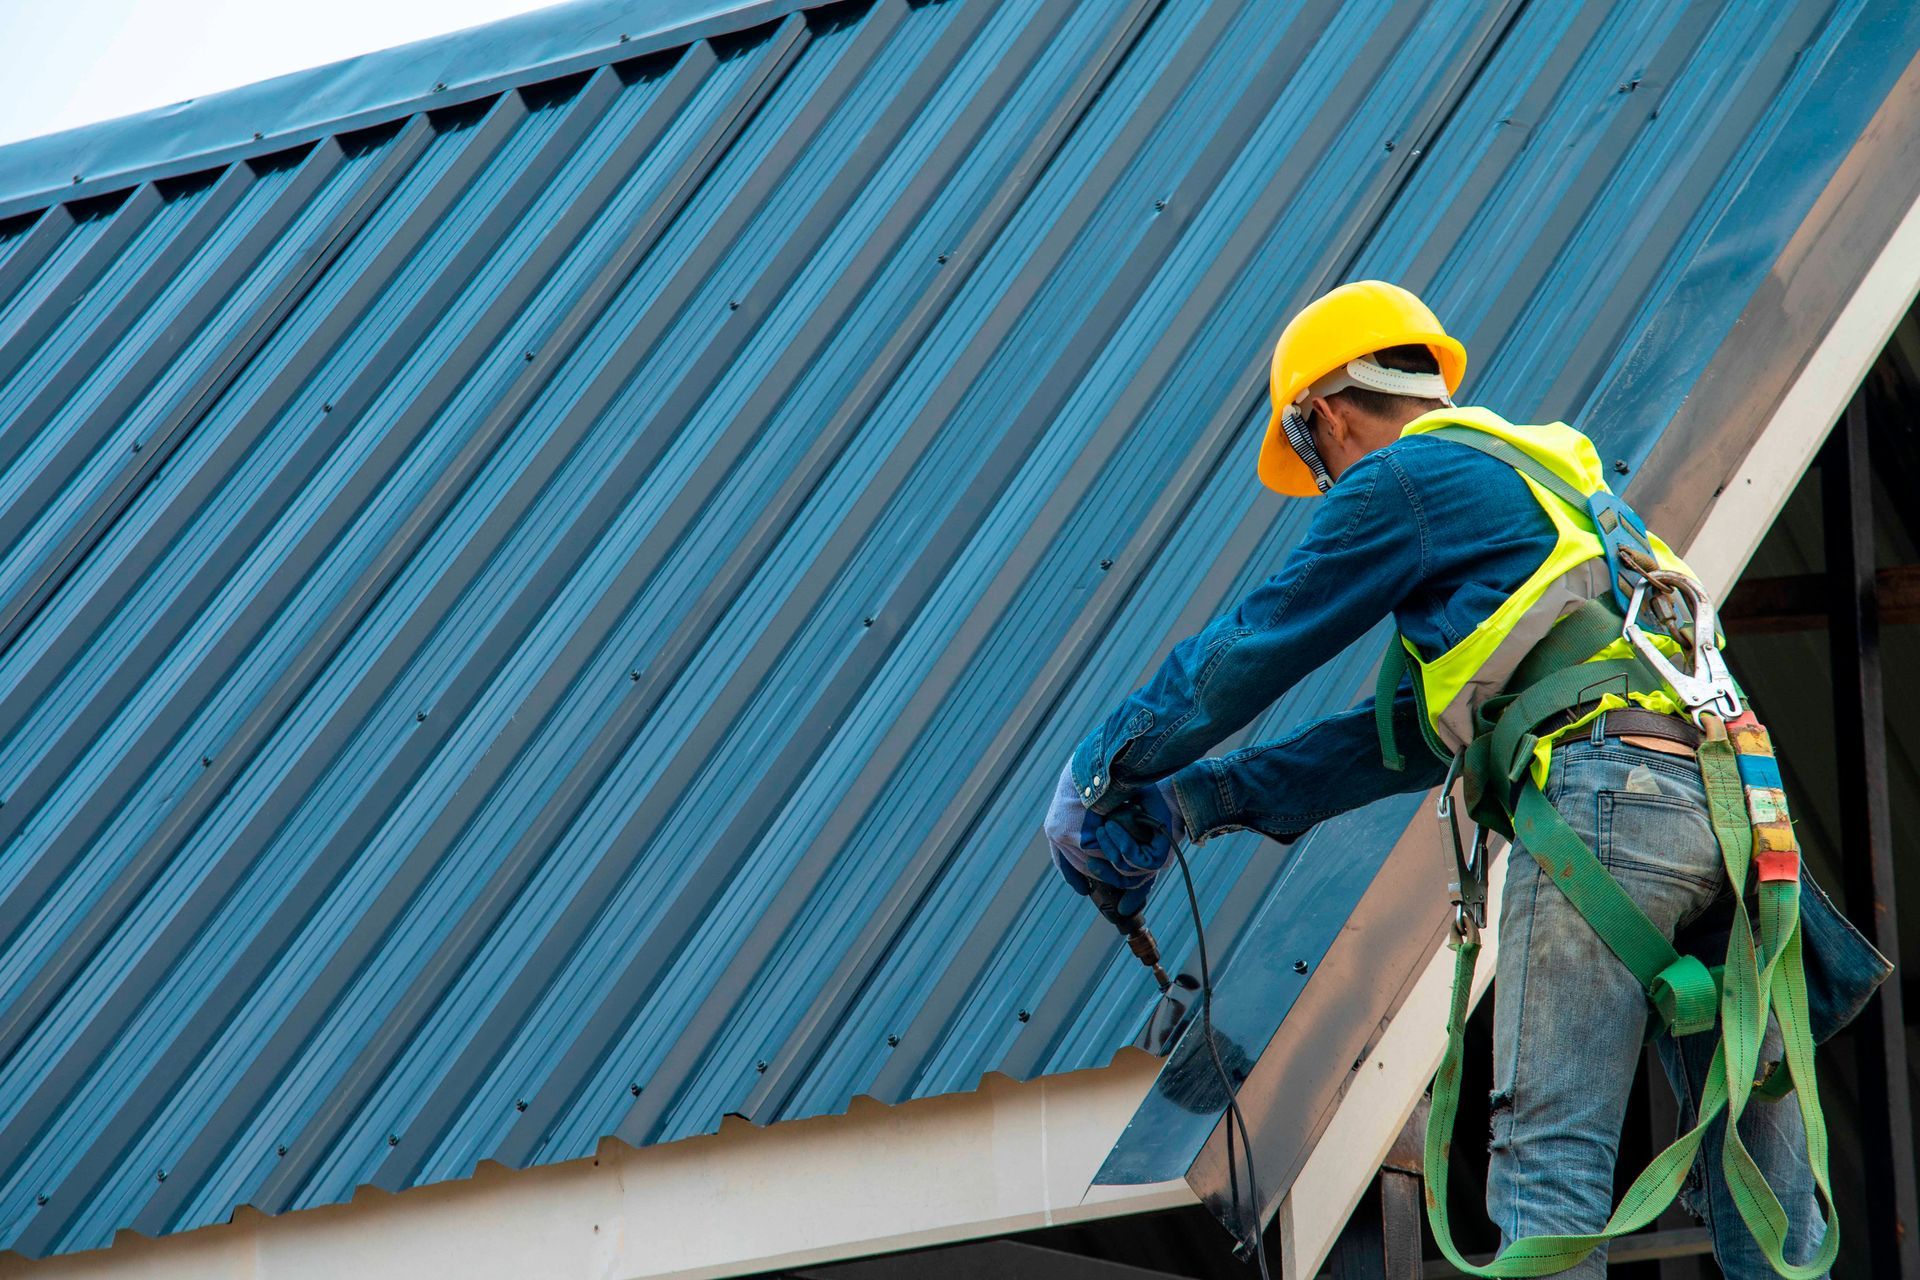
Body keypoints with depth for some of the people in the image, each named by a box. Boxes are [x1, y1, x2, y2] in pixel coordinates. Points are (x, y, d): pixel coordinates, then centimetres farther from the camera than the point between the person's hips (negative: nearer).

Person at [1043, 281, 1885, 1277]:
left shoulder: (1406, 476, 8)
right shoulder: (1545, 479, 35)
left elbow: (1247, 655, 10)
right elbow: (1418, 732, 35)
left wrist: (1097, 776, 22)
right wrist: (1204, 799, 34)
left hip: (1602, 792, -8)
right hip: (1724, 812, 8)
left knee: (1546, 1168, -13)